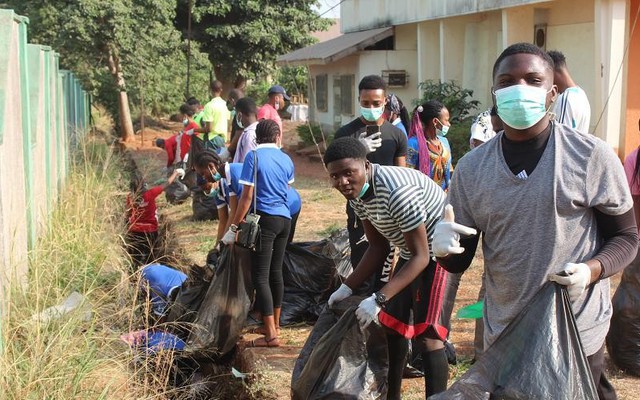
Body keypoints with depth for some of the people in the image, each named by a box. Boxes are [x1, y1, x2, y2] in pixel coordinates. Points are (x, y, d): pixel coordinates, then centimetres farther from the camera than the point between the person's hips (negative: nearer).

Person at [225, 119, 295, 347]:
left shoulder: (254, 157, -8)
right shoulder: (286, 160, 10)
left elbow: (247, 196, -12)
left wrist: (233, 227, -8)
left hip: (266, 218, -6)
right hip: (285, 219, 6)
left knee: (260, 277, -6)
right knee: (276, 272, 18)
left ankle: (271, 335, -11)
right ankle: (275, 323, 31)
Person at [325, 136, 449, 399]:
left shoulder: (396, 191, -33)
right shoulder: (357, 193, -5)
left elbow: (421, 256, -29)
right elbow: (378, 248, 5)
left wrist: (379, 299, -33)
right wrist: (347, 288, -2)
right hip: (411, 252, 10)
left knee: (427, 334, -14)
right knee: (394, 324, 17)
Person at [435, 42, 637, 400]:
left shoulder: (592, 155, -9)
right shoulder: (471, 168, 0)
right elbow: (460, 262, 5)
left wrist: (592, 270, -20)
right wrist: (444, 247, -18)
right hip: (503, 339, 3)